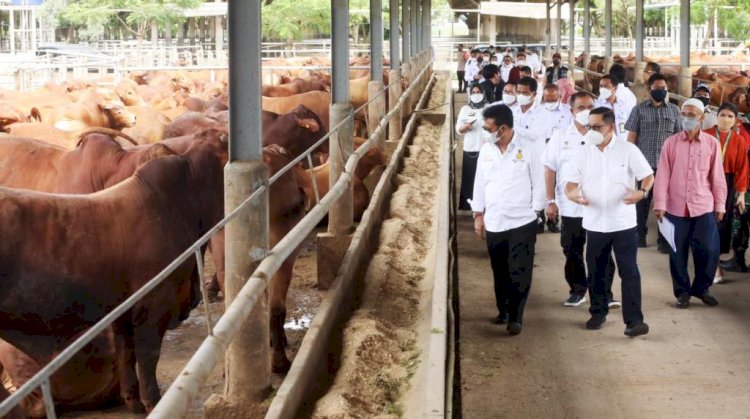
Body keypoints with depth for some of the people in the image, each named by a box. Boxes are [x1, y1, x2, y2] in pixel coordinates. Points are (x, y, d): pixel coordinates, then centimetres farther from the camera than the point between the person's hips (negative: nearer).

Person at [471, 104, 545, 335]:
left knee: (519, 272, -4)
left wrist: (534, 211, -3)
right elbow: (480, 183, 10)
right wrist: (478, 215, 10)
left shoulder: (528, 150, -8)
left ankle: (516, 317, 0)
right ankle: (503, 309, 26)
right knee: (500, 272, 12)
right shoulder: (486, 150, 4)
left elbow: (538, 184, -2)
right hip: (493, 223, 4)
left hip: (522, 223, -4)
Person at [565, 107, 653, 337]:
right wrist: (572, 194, -21)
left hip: (623, 223, -3)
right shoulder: (584, 153, 3)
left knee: (629, 271, -6)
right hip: (594, 224, 3)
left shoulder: (628, 150, -7)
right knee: (596, 272, 13)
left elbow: (648, 175, -2)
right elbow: (571, 182, 4)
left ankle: (634, 320, -6)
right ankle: (598, 312, 30)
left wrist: (642, 192, -24)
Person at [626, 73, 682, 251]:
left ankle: (664, 239, 10)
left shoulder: (674, 110, 7)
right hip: (645, 163, -1)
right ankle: (640, 234, 22)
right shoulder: (639, 109, 2)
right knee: (643, 199, 9)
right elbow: (631, 136, 2)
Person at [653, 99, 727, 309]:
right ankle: (682, 291, 19)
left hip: (704, 207, 0)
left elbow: (717, 177, 4)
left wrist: (720, 205, 4)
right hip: (676, 207, 0)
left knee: (709, 249, -1)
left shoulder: (712, 144, 1)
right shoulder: (671, 142, 0)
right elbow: (662, 175, -1)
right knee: (677, 252, 5)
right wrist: (659, 204, -6)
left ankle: (701, 288, 20)